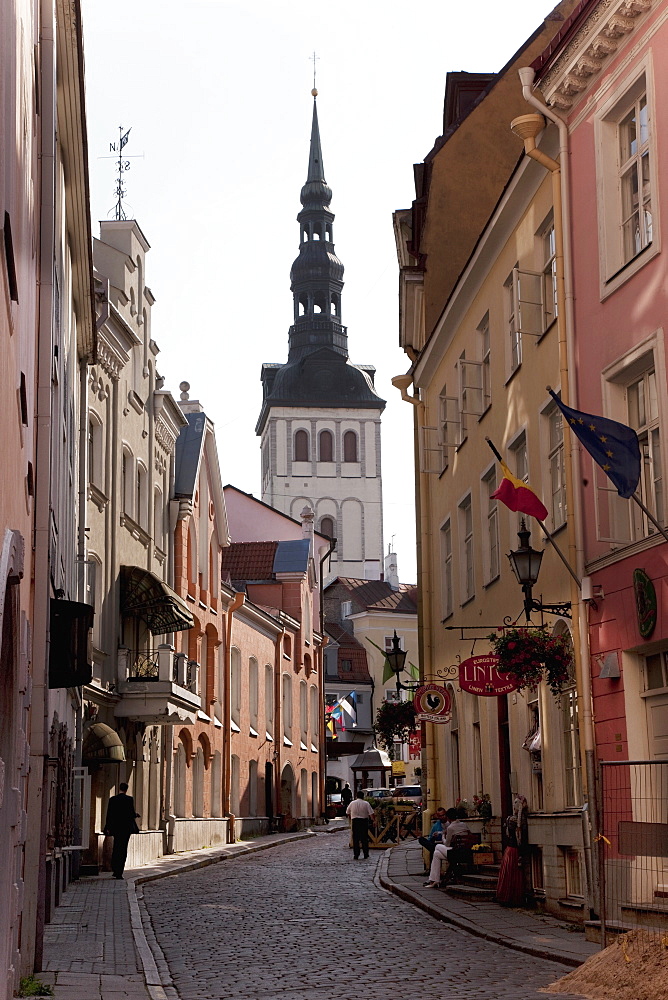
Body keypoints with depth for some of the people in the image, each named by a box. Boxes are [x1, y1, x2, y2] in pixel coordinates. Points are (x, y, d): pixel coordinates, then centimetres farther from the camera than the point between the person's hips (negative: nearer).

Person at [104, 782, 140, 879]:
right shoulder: (129, 799, -6)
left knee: (116, 848, 18)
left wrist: (108, 827, 8)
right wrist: (135, 815, 16)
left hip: (115, 827, 2)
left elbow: (109, 814, 1)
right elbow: (132, 813, -8)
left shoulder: (112, 799, 0)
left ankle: (115, 869, 18)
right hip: (126, 827, -2)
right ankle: (119, 872, -4)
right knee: (123, 849, 1)